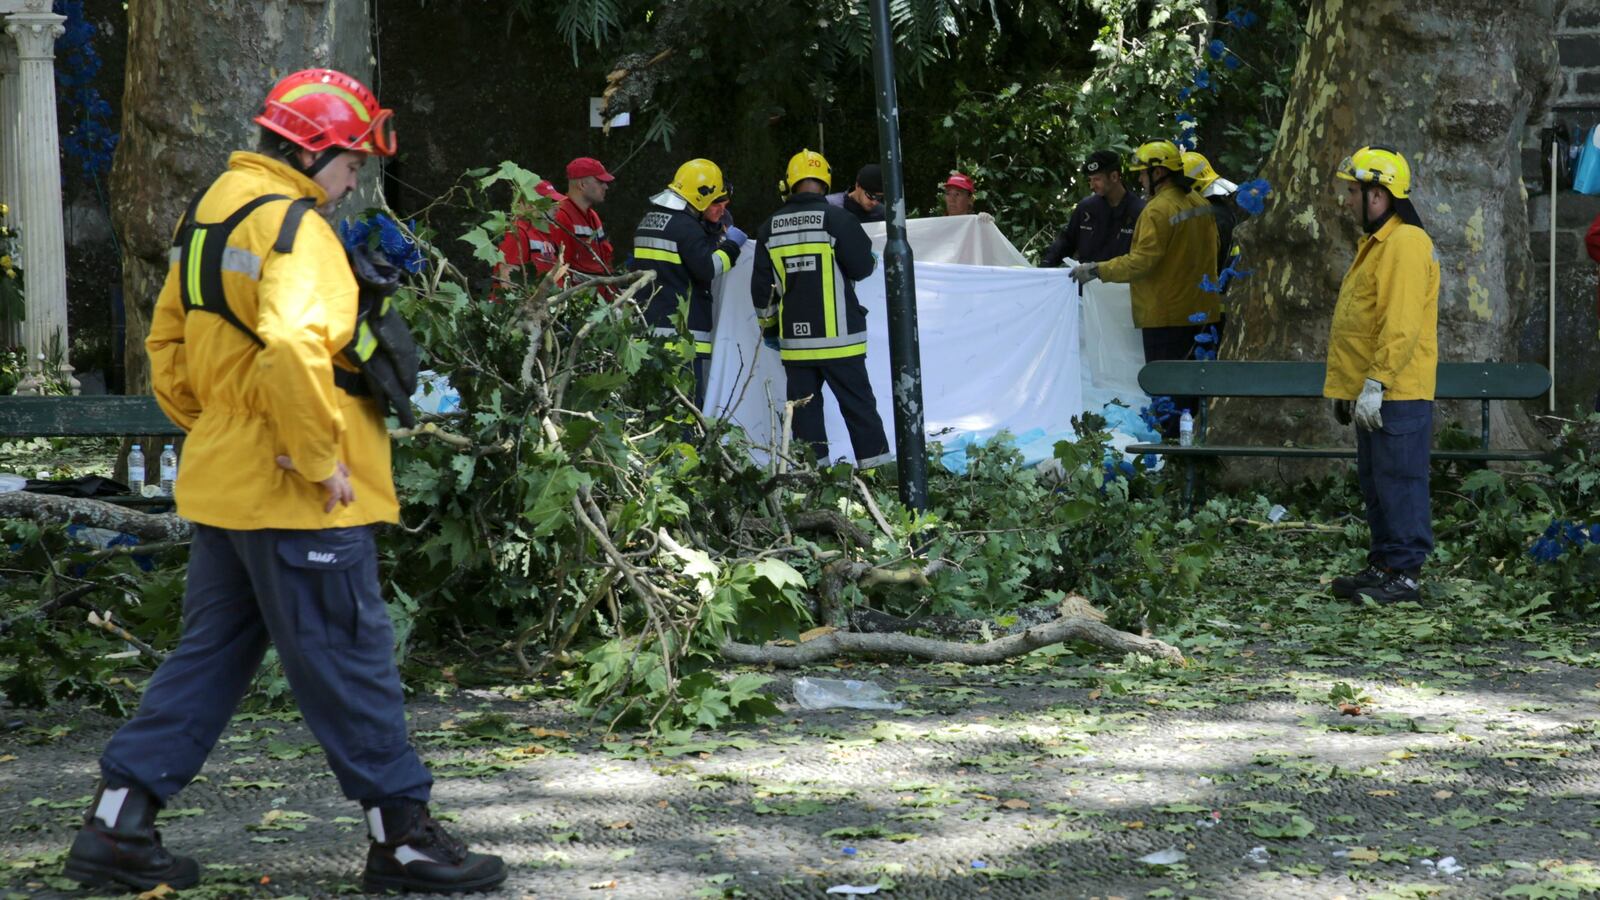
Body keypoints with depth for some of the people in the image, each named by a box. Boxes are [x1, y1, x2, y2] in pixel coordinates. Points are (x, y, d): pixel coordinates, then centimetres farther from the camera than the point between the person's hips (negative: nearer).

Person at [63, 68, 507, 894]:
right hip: (300, 498, -9)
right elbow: (293, 351, -31)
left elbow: (169, 346, 20)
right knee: (348, 662, 0)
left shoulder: (210, 213, 14)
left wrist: (212, 425, 17)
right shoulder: (294, 225, -16)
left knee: (210, 656, 16)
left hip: (222, 484, 9)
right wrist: (321, 459, -21)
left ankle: (115, 826, 15)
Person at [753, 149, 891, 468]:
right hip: (837, 335, -3)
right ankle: (876, 464, 3)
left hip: (794, 337, 3)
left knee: (804, 407, 9)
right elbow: (862, 267, -6)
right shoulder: (836, 218, -9)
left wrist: (768, 327, 22)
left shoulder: (770, 228, 5)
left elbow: (761, 287, 9)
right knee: (858, 405, 3)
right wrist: (872, 259, 18)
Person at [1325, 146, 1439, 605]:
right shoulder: (1376, 244, 19)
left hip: (1396, 394, -11)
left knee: (1399, 482, -6)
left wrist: (1376, 382, -24)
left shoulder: (1405, 244, -15)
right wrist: (1346, 387, 23)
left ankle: (1404, 573, -3)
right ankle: (1383, 563, 21)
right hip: (1371, 393, 11)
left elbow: (1401, 325, -23)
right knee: (1376, 483, 14)